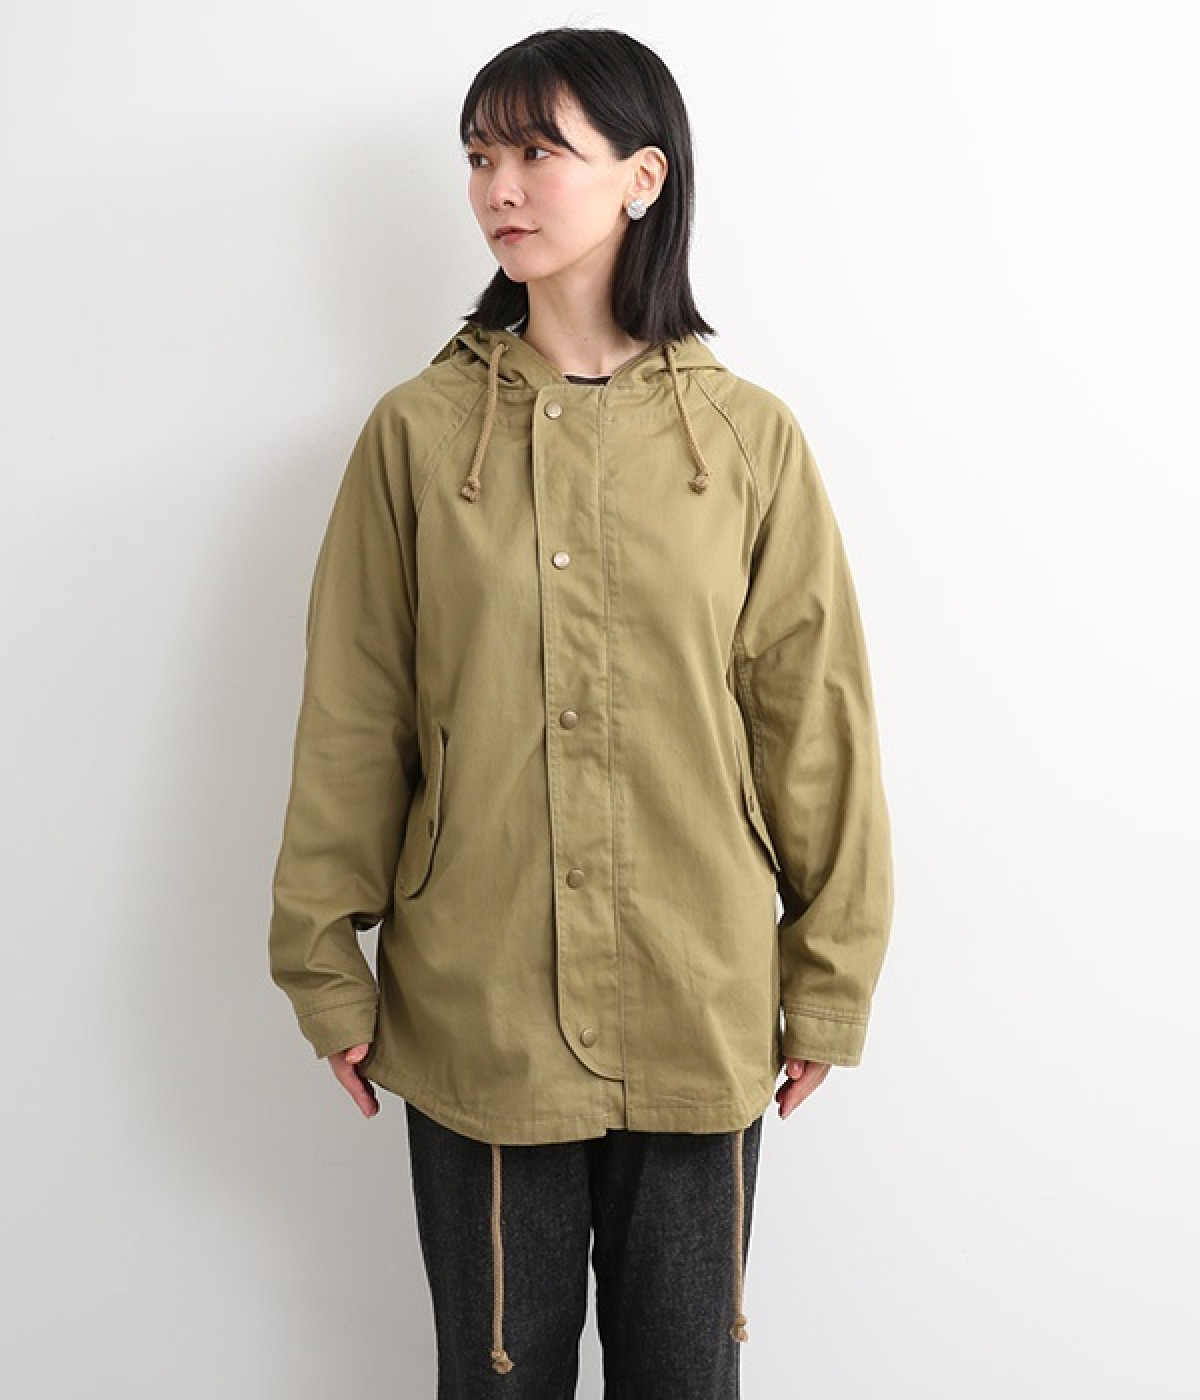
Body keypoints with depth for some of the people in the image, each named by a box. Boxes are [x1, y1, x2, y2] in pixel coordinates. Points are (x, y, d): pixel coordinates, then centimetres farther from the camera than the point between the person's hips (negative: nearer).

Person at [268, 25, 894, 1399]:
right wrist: (325, 963, 3)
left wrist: (829, 977, 3)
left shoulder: (749, 437, -2)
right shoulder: (418, 432, -2)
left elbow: (813, 719, 1)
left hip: (703, 1017, 1)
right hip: (474, 1014, 0)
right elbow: (352, 720, 1)